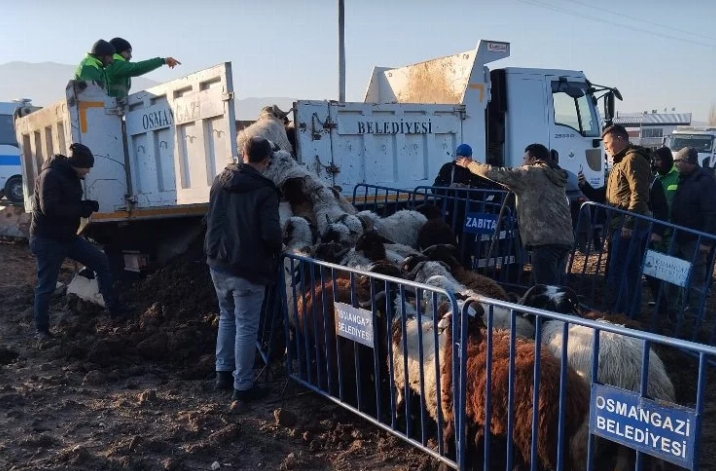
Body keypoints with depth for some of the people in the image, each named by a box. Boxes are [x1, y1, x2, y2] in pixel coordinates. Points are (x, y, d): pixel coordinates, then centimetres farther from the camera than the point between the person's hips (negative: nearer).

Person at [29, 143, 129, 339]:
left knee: (102, 262, 5)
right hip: (47, 240, -9)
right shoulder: (50, 175, -20)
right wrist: (82, 209, -22)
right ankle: (41, 329, 16)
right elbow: (49, 208, -30)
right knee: (46, 286, 1)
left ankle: (114, 309, 10)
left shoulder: (71, 176, 9)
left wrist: (86, 206, -3)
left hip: (67, 237, 9)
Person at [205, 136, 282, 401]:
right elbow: (271, 234, -20)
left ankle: (223, 373, 31)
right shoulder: (264, 191, -16)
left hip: (218, 264, 7)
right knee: (246, 327, 3)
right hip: (247, 269, -7)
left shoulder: (220, 182, 5)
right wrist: (276, 252, 0)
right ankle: (243, 386, 10)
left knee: (227, 318, 23)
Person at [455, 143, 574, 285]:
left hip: (546, 239, -9)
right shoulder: (555, 176, 24)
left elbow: (499, 174, 0)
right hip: (564, 239, 9)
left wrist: (470, 164, 13)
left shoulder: (532, 173, -1)